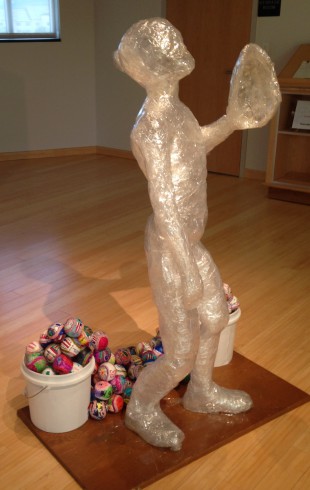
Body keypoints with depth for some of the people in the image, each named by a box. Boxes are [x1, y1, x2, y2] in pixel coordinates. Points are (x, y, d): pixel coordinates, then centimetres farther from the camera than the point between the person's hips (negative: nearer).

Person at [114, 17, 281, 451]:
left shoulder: (172, 110, 1)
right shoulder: (153, 127, -26)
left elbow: (196, 145, 23)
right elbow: (164, 205, -28)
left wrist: (231, 121, 8)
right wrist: (190, 273, -25)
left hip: (188, 243, 9)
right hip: (171, 252, -9)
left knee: (215, 317, 26)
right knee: (180, 356, 6)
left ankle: (202, 393, 49)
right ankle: (141, 410, 34)